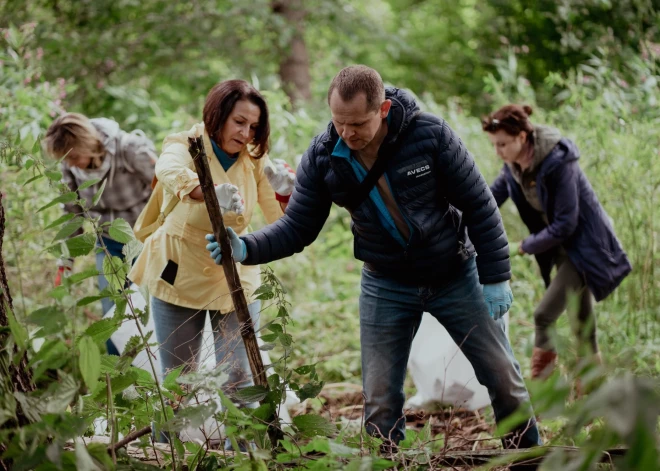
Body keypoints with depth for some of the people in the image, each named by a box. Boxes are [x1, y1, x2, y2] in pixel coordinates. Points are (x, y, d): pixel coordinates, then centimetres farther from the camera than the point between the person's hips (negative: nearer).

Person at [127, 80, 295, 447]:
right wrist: (213, 193, -59)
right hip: (180, 276, -2)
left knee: (239, 376, -2)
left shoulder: (254, 160, -2)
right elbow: (169, 170, -39)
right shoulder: (187, 145, -14)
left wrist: (286, 191, -25)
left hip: (236, 278, 2)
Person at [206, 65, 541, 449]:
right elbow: (297, 228, -7)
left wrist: (495, 278, -13)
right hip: (387, 287, 2)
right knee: (380, 401, 0)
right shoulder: (322, 158, -14)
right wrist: (246, 249, -24)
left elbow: (479, 206, -14)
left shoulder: (430, 134, -22)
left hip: (456, 277, -1)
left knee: (503, 378, 5)